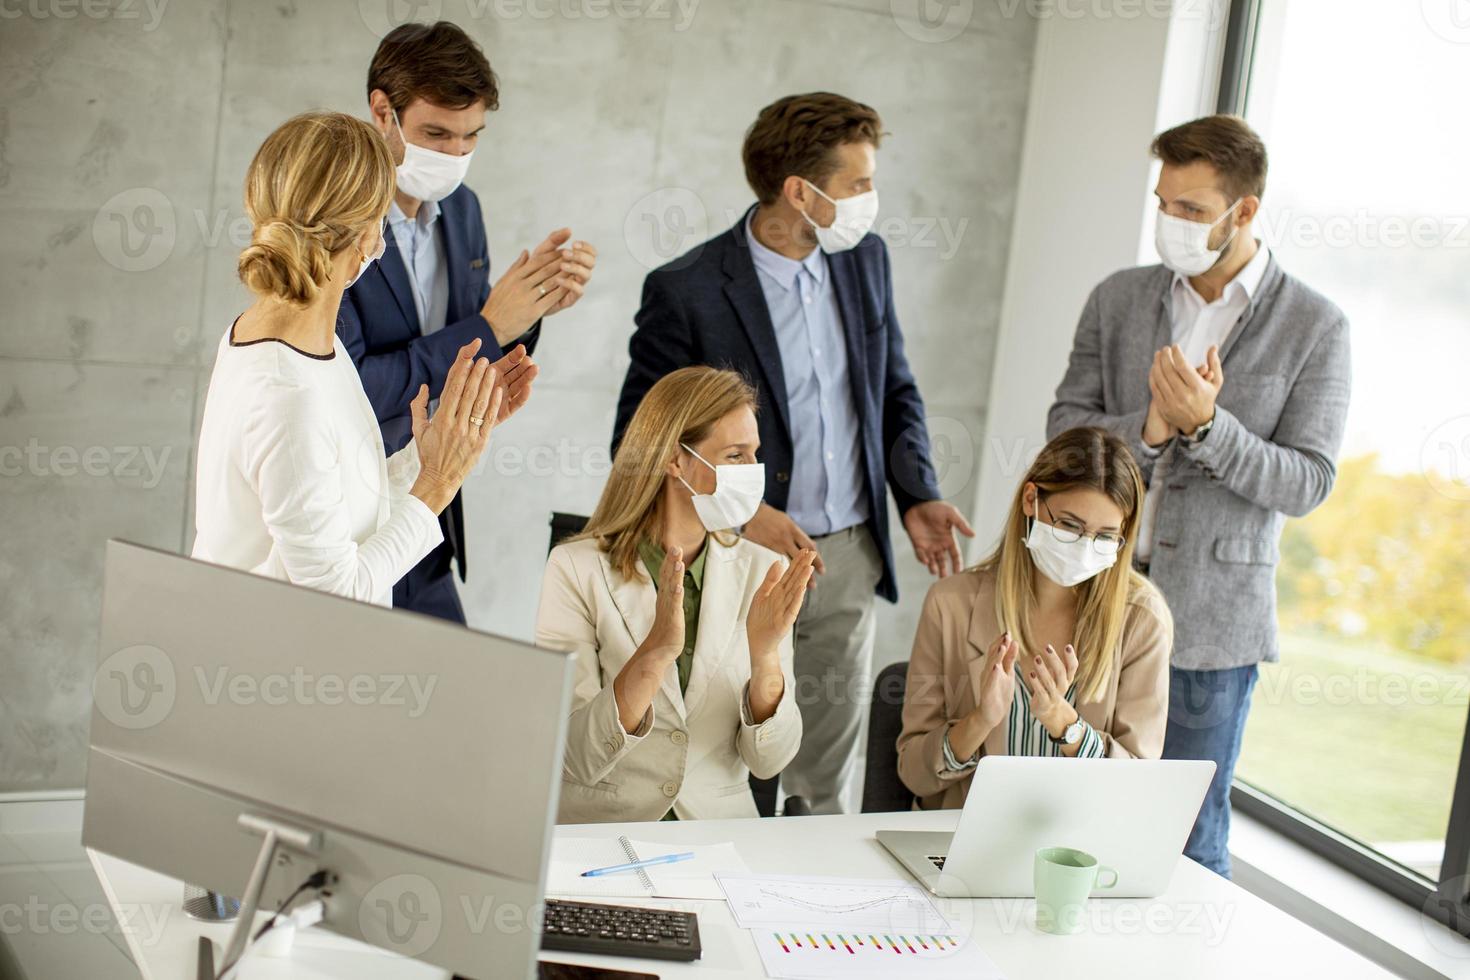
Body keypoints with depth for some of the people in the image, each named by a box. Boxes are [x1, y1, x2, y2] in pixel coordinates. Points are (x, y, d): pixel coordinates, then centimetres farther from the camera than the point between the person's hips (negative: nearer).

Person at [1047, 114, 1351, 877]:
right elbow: (1064, 428, 2)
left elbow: (1306, 483, -7)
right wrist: (1147, 428, -17)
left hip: (1211, 618, -3)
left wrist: (1204, 424, -21)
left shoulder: (1315, 327, -3)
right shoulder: (1117, 300, 6)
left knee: (1188, 840, 7)